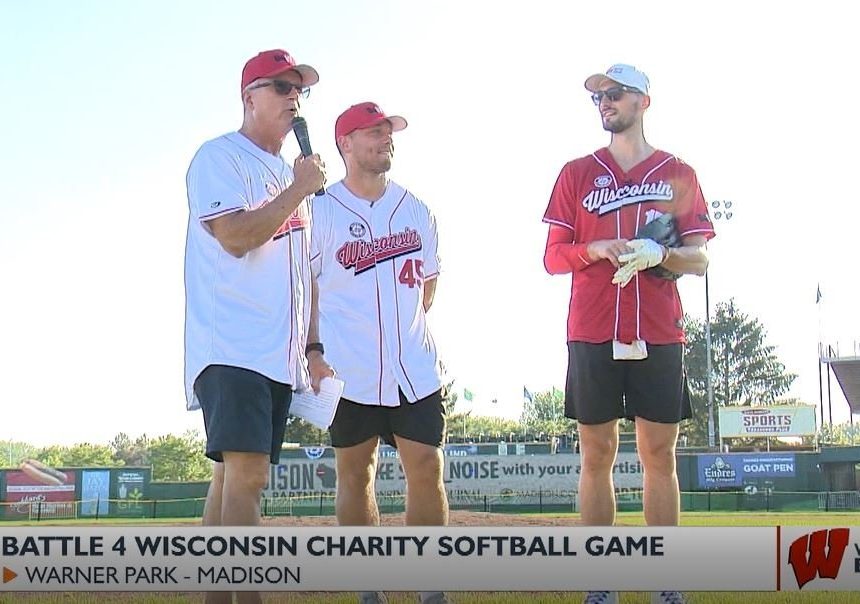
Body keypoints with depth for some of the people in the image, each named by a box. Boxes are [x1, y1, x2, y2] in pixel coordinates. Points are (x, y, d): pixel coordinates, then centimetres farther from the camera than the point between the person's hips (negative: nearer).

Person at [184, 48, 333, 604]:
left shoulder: (291, 174, 23)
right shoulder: (220, 158, -1)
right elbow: (236, 237, -16)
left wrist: (312, 348, 20)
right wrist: (299, 189, -8)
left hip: (278, 353, 8)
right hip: (232, 346, -8)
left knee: (236, 475, 6)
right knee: (247, 474, -20)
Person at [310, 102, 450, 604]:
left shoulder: (416, 210, 12)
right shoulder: (321, 210, -2)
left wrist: (405, 327, 10)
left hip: (416, 368, 3)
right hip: (349, 370, -3)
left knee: (427, 468, -3)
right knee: (355, 473, 3)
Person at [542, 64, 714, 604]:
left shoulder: (679, 175, 10)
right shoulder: (578, 173, 11)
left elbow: (700, 260, 7)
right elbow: (553, 257, 7)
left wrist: (659, 253, -14)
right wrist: (595, 249, -13)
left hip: (660, 335, 0)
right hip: (592, 333, 0)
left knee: (660, 457, 1)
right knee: (597, 456, 1)